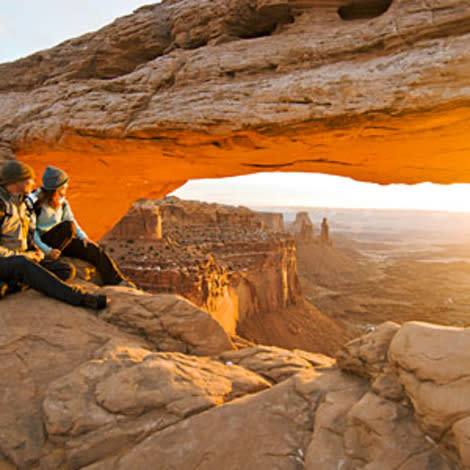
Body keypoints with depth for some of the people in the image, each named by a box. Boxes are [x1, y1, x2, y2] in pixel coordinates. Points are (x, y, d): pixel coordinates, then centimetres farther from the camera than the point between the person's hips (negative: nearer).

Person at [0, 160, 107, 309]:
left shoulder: (20, 202, 12)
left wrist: (35, 249, 3)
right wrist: (22, 255, -17)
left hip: (21, 257, 8)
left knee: (66, 271, -11)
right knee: (23, 264, -43)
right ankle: (80, 297, -48)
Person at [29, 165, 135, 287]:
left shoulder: (61, 200, 3)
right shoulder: (34, 201, -16)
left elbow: (71, 219, 11)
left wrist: (83, 236, -5)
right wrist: (47, 250, -25)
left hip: (61, 239, 6)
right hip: (43, 240, -6)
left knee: (94, 250, -13)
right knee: (68, 227, -34)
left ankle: (117, 281, -14)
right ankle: (48, 260, -22)